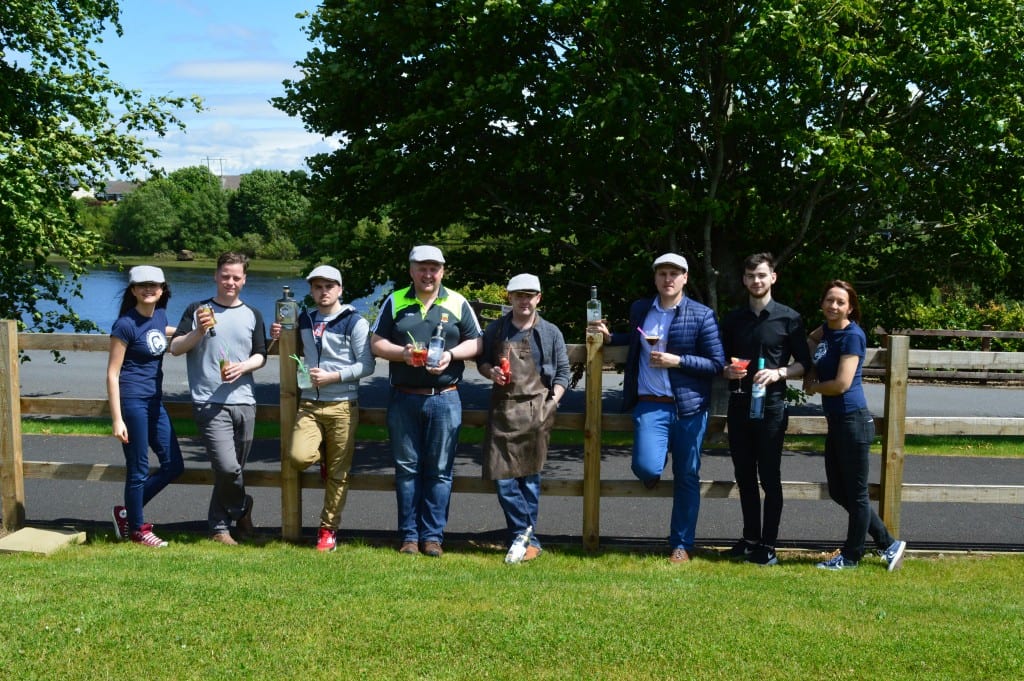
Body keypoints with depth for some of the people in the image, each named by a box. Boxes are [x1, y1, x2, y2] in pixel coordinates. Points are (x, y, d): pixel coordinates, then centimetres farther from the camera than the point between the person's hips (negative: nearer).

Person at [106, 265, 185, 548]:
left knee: (173, 465, 10)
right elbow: (112, 373, -12)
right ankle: (137, 529, 19)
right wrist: (117, 419, -15)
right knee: (138, 469, 2)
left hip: (155, 400, 8)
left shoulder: (160, 315, 7)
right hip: (132, 400, -8)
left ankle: (127, 512, 25)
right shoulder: (125, 324, -13)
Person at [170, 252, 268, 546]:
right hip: (209, 403, -3)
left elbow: (260, 356, 11)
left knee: (232, 470, 8)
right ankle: (242, 507, 11)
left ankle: (219, 527, 24)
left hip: (243, 401, 3)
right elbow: (175, 348, 1)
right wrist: (199, 331, -16)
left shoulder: (252, 315, 13)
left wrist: (243, 367, -9)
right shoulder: (198, 310, 5)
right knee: (227, 467, -17)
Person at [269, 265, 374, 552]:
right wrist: (280, 338, 5)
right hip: (309, 403, 3)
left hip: (342, 406, -3)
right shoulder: (304, 320, 11)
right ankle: (324, 456, 16)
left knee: (338, 473, 2)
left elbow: (367, 365, -7)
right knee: (299, 457, -19)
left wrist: (333, 376, -16)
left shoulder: (354, 322, -5)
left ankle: (328, 529, 15)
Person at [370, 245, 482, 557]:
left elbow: (476, 343, 7)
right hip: (404, 399, 1)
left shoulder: (457, 303, 6)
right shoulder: (395, 302, 8)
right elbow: (376, 343, 6)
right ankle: (409, 535, 14)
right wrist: (402, 352, -13)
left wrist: (452, 354, -11)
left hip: (444, 399, -1)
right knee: (407, 468, 6)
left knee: (439, 470, 2)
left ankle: (433, 535, 11)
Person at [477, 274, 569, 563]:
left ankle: (524, 537, 13)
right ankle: (525, 535, 6)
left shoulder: (550, 333, 6)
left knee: (530, 475, 2)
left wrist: (552, 402, -2)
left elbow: (562, 373, 8)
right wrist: (491, 371, -3)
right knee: (503, 476, -5)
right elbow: (481, 361, 19)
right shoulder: (496, 330, 10)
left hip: (536, 410, -2)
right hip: (502, 409, 2)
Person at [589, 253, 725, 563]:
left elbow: (717, 363, -5)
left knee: (686, 477, 6)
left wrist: (677, 360, -15)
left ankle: (681, 544, 21)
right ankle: (655, 469, 22)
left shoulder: (702, 315, -4)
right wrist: (610, 336, 10)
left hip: (689, 407, -1)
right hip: (650, 406, 2)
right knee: (646, 468, -18)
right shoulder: (639, 309, 8)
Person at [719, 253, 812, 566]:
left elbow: (804, 363, 0)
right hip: (739, 404, 4)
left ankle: (768, 545, 8)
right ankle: (750, 538, 22)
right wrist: (727, 371, -6)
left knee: (769, 478, 0)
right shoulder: (733, 319, 9)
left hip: (771, 405, -4)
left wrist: (778, 373, -17)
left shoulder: (788, 318, -1)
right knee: (744, 476, 10)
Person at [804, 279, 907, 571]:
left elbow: (842, 384, -20)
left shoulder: (852, 335, -14)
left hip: (852, 421, -10)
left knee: (856, 493, 4)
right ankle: (889, 544, 25)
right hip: (836, 422, 10)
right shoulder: (827, 329, 10)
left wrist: (813, 387, -2)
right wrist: (811, 373, 16)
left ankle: (851, 556, 17)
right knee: (838, 491, 15)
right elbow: (811, 340, 34)